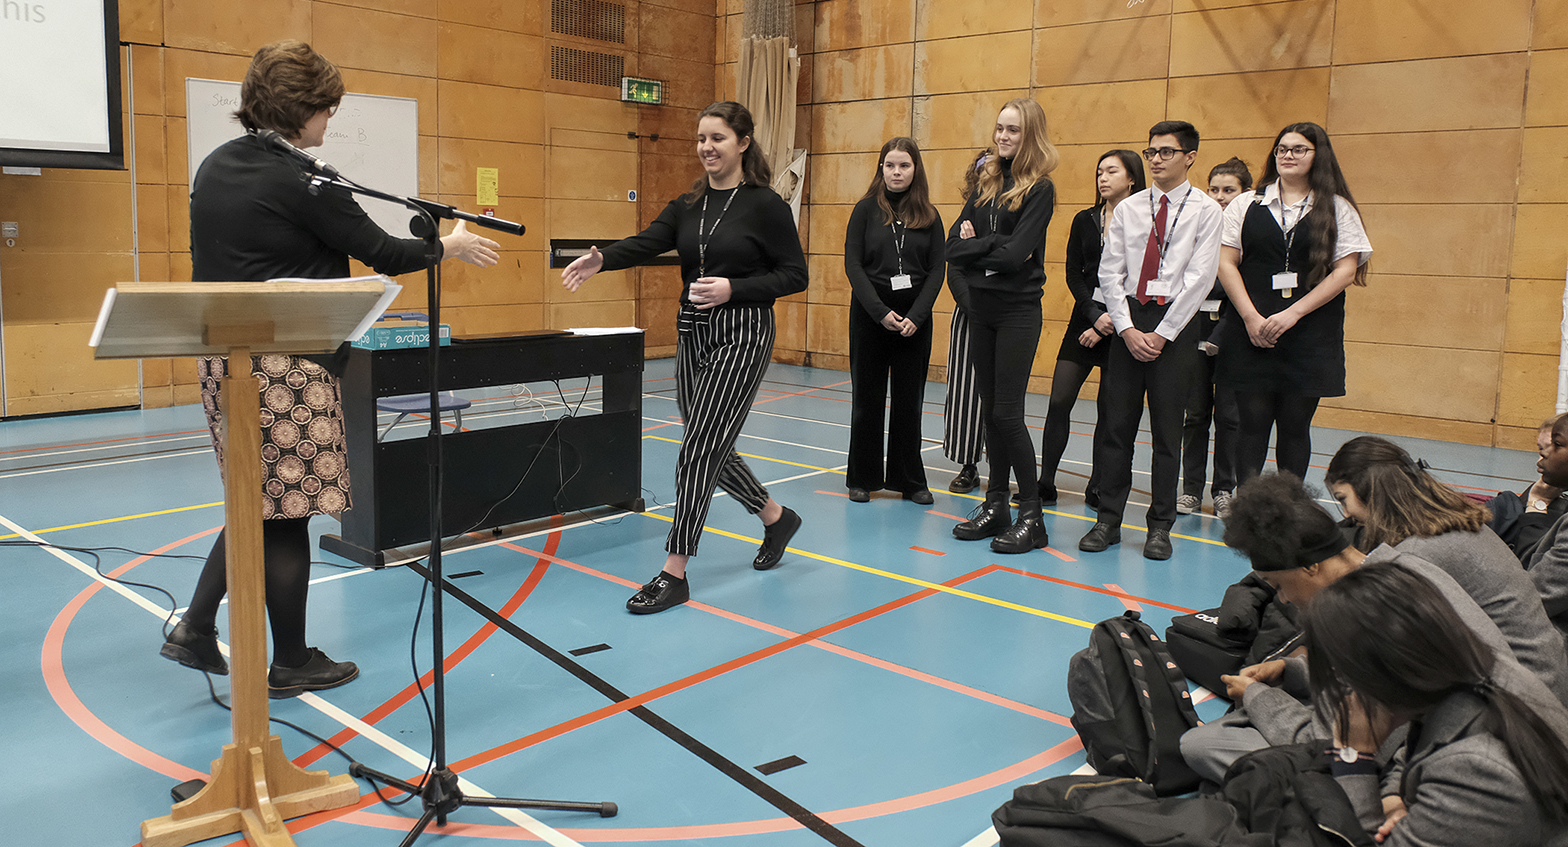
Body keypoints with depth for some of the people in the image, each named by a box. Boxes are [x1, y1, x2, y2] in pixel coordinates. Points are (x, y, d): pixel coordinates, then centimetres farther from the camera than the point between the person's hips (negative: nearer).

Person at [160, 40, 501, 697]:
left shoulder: (214, 168, 12)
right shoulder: (301, 179, -14)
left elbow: (216, 265, 18)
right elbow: (380, 253, -10)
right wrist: (449, 247, 5)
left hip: (221, 357, 8)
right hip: (286, 364, -8)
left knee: (260, 500, 20)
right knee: (287, 511, 2)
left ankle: (195, 629, 19)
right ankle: (291, 665, 14)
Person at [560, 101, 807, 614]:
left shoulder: (764, 205, -7)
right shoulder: (688, 205, 10)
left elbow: (794, 275, -8)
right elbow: (647, 244, -5)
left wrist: (733, 289, -20)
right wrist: (600, 260, -25)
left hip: (741, 336, -7)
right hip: (692, 334, 7)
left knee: (700, 448, -9)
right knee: (711, 447, 13)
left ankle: (674, 573, 0)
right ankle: (776, 518, 37)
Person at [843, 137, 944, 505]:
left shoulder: (929, 216, 5)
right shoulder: (866, 209, 1)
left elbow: (937, 269, 1)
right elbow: (853, 264, -5)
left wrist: (916, 315, -12)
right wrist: (880, 311, -15)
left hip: (914, 318, 1)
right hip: (870, 315, -1)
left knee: (910, 399, 6)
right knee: (867, 397, 5)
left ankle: (909, 479, 17)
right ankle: (863, 478, 17)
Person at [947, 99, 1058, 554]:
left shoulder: (1039, 188, -7)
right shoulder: (985, 185, 12)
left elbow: (1016, 254, -19)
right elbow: (954, 248, 2)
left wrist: (977, 246, -6)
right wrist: (995, 245, -11)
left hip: (1018, 311, -6)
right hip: (981, 308, 6)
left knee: (1007, 412, -8)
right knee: (990, 410, 10)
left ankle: (1031, 516, 3)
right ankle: (996, 505, 20)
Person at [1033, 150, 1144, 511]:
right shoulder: (1084, 220, 9)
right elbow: (1073, 275, 4)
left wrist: (1110, 324, -11)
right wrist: (1096, 315, -10)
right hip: (1084, 319, 3)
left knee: (1110, 410, 4)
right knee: (1059, 402, -3)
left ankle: (1097, 488, 16)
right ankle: (1045, 485, 3)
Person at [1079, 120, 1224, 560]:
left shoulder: (1206, 210, 0)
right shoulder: (1127, 209, 9)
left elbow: (1199, 278, -7)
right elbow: (1109, 272, 5)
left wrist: (1162, 334, -11)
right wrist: (1128, 329, -6)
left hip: (1175, 324, -3)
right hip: (1128, 320, 3)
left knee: (1167, 429, 3)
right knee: (1116, 423, 2)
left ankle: (1160, 526, 13)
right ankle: (1108, 520, 10)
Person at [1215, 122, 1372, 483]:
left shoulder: (1337, 209, 6)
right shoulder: (1246, 204, 9)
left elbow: (1346, 270, -2)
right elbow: (1226, 263, 2)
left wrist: (1292, 313, -11)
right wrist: (1251, 317, -9)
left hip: (1309, 335, 0)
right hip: (1252, 331, 0)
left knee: (1295, 425, 4)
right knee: (1253, 421, 0)